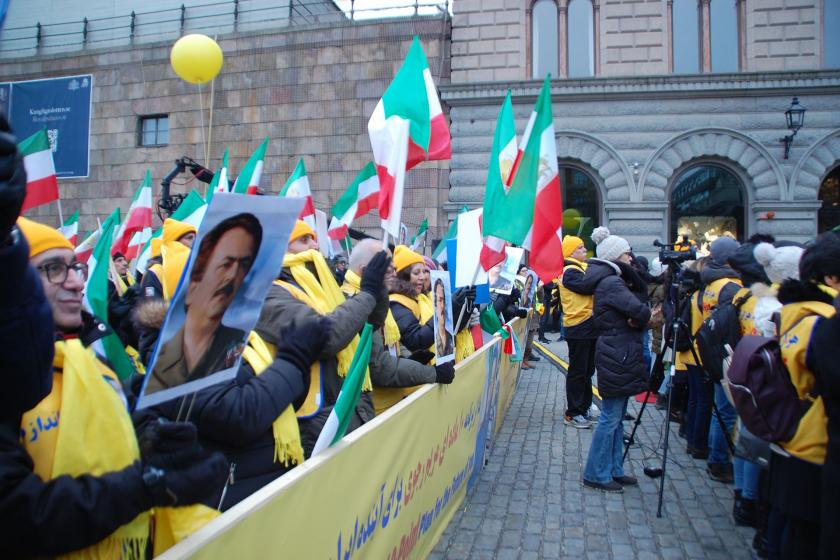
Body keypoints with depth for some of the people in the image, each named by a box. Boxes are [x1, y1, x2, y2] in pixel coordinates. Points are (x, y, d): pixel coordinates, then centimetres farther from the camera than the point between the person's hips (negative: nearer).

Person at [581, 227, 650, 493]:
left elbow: (641, 289, 11)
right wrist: (640, 318, -4)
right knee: (610, 417, -2)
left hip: (620, 355, 10)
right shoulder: (611, 283, -17)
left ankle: (614, 470, 25)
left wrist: (637, 319, -8)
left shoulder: (611, 279, 15)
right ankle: (597, 474, 8)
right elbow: (641, 311, -26)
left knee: (617, 416, 15)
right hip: (617, 356, -10)